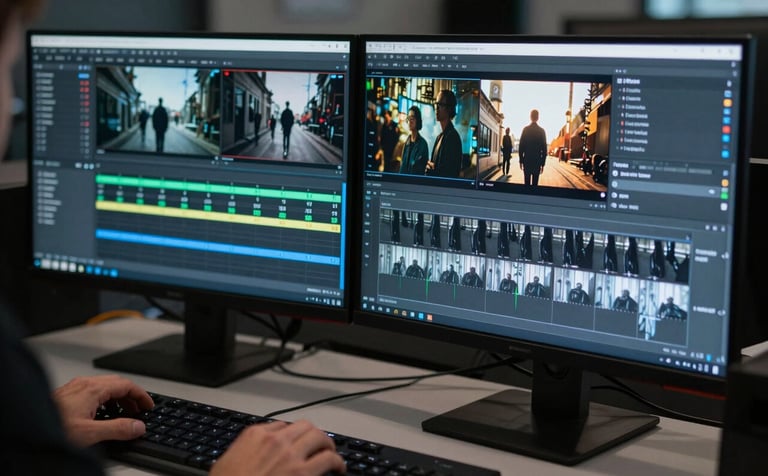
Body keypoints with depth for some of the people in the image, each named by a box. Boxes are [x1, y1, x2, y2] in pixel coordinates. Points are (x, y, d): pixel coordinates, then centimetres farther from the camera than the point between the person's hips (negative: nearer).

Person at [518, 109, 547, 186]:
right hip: (537, 161, 0)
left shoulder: (525, 129, -2)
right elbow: (544, 148, -1)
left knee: (526, 182, 3)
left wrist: (521, 160, 5)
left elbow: (521, 146, -2)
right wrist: (543, 163, 4)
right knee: (535, 182, 1)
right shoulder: (542, 131, -1)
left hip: (527, 160, 0)